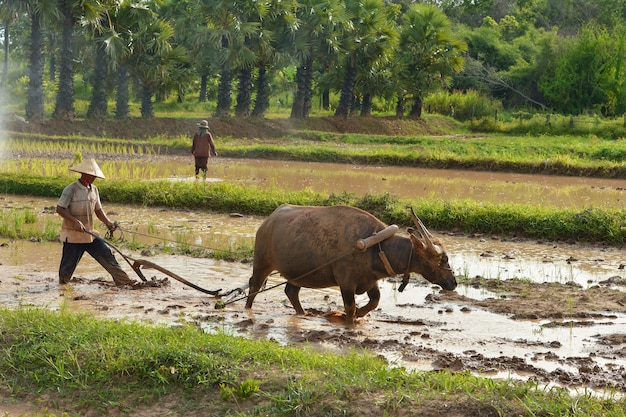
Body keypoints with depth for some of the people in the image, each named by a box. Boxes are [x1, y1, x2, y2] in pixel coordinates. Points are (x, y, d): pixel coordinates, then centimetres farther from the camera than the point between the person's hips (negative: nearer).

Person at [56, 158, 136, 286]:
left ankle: (123, 280, 3)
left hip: (90, 234, 6)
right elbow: (59, 209, -18)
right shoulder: (71, 189, -14)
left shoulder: (94, 190, 8)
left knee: (106, 254, 1)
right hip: (73, 235, -6)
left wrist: (107, 222, -7)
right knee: (68, 265, 3)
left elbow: (98, 210, 12)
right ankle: (62, 285, 28)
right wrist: (75, 221, -29)